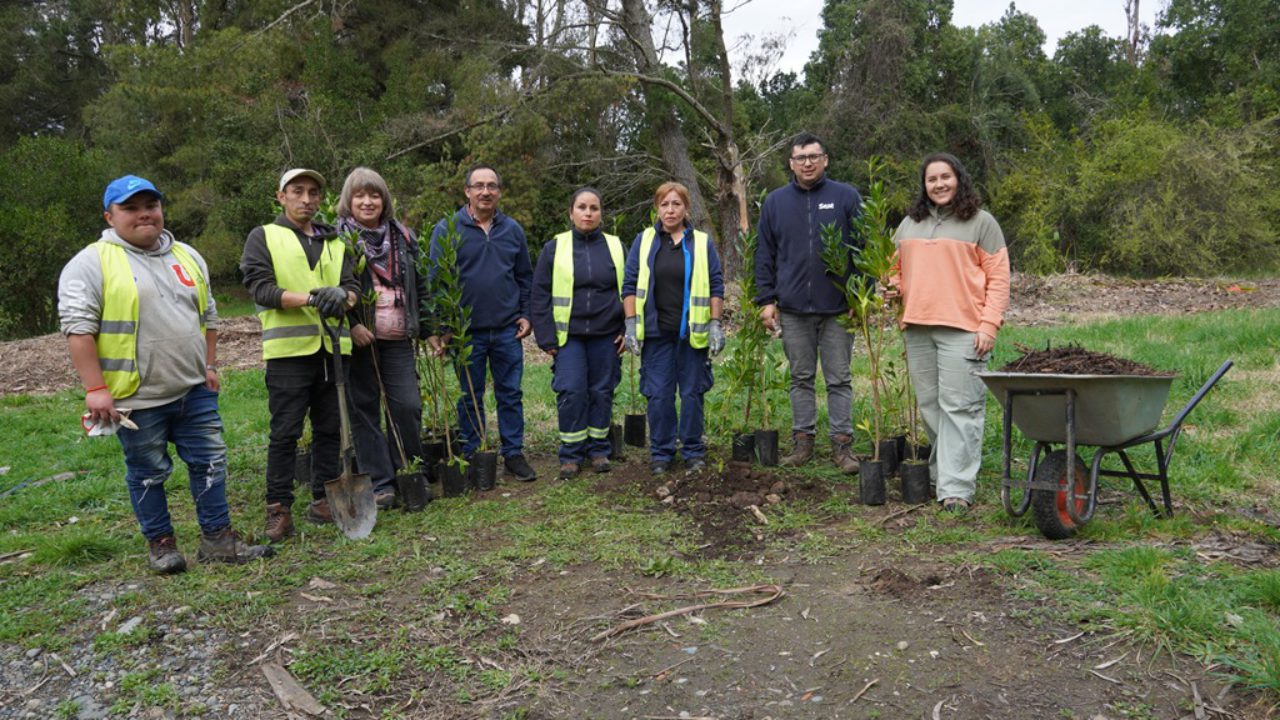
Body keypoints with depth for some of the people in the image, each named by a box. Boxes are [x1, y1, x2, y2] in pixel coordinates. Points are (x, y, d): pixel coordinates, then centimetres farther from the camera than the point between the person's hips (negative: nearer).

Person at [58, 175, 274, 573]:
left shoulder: (188, 257, 11)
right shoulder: (92, 263, -7)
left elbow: (208, 315, 18)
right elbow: (78, 328, -12)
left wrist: (209, 365, 12)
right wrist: (96, 388, -16)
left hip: (195, 390, 5)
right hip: (136, 396, -5)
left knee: (210, 462, 7)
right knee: (148, 473, 8)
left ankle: (217, 538, 17)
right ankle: (160, 543, 23)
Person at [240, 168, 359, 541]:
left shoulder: (334, 242, 18)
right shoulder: (263, 238, 6)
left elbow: (353, 287, 8)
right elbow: (260, 288, -7)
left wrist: (342, 296, -17)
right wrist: (310, 297, -21)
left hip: (333, 349, 4)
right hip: (289, 350, -4)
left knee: (329, 429, 9)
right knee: (285, 433, -2)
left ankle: (323, 500, 20)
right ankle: (279, 508, 8)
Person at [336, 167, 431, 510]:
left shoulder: (402, 236, 12)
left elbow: (420, 286, 17)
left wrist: (429, 329, 12)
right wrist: (351, 325, -16)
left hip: (397, 338, 3)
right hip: (360, 338, -3)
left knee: (408, 406, -1)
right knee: (365, 410, 3)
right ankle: (379, 483, 11)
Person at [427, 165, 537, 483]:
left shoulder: (513, 230, 9)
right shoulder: (447, 229, -2)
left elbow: (525, 276, 16)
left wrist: (526, 314, 7)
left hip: (508, 330, 2)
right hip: (467, 331, -2)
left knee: (511, 394, 7)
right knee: (470, 397, 8)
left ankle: (514, 454, 17)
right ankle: (471, 457, 20)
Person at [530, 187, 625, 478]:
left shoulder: (616, 247, 6)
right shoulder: (554, 247, 2)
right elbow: (540, 295, 2)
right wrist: (546, 337, -4)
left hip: (606, 335, 2)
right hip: (569, 335, -1)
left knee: (602, 392, 7)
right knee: (571, 392, -6)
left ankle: (599, 449, 22)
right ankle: (571, 454, 8)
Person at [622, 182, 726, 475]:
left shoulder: (703, 243, 7)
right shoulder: (643, 241, 7)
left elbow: (716, 287, 6)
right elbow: (630, 285, 5)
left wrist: (715, 325, -2)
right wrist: (631, 325, -3)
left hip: (692, 332, 0)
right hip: (655, 332, 0)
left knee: (692, 393, 5)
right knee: (659, 395, 2)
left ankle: (694, 451, 18)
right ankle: (661, 453, 15)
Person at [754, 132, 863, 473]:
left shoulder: (846, 197, 2)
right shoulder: (775, 201, 8)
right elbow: (765, 255, 9)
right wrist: (766, 299, 2)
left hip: (838, 308, -2)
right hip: (792, 308, 2)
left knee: (839, 379, 4)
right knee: (801, 378, 10)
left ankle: (842, 443, 10)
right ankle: (803, 439, 20)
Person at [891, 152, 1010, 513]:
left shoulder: (981, 222, 4)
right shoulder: (909, 223, 18)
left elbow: (998, 278, 0)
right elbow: (896, 268, 25)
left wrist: (989, 324, -10)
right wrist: (894, 291, 2)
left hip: (962, 329, -5)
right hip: (917, 328, 5)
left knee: (959, 407, -7)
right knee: (929, 405, 9)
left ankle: (956, 487, -5)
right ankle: (942, 469, 22)